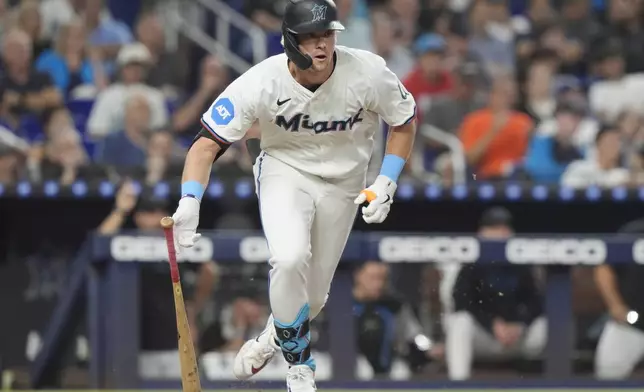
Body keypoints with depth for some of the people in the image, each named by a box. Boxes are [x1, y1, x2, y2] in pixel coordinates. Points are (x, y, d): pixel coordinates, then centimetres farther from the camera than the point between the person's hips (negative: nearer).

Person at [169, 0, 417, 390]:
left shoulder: (367, 73, -24)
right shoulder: (261, 82, -27)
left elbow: (405, 121, -5)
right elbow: (208, 142, -23)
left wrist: (386, 183, -13)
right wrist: (189, 202, -37)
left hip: (342, 182, 2)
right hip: (284, 171, -2)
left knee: (313, 296, 9)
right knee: (290, 258, -30)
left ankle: (274, 338, 45)